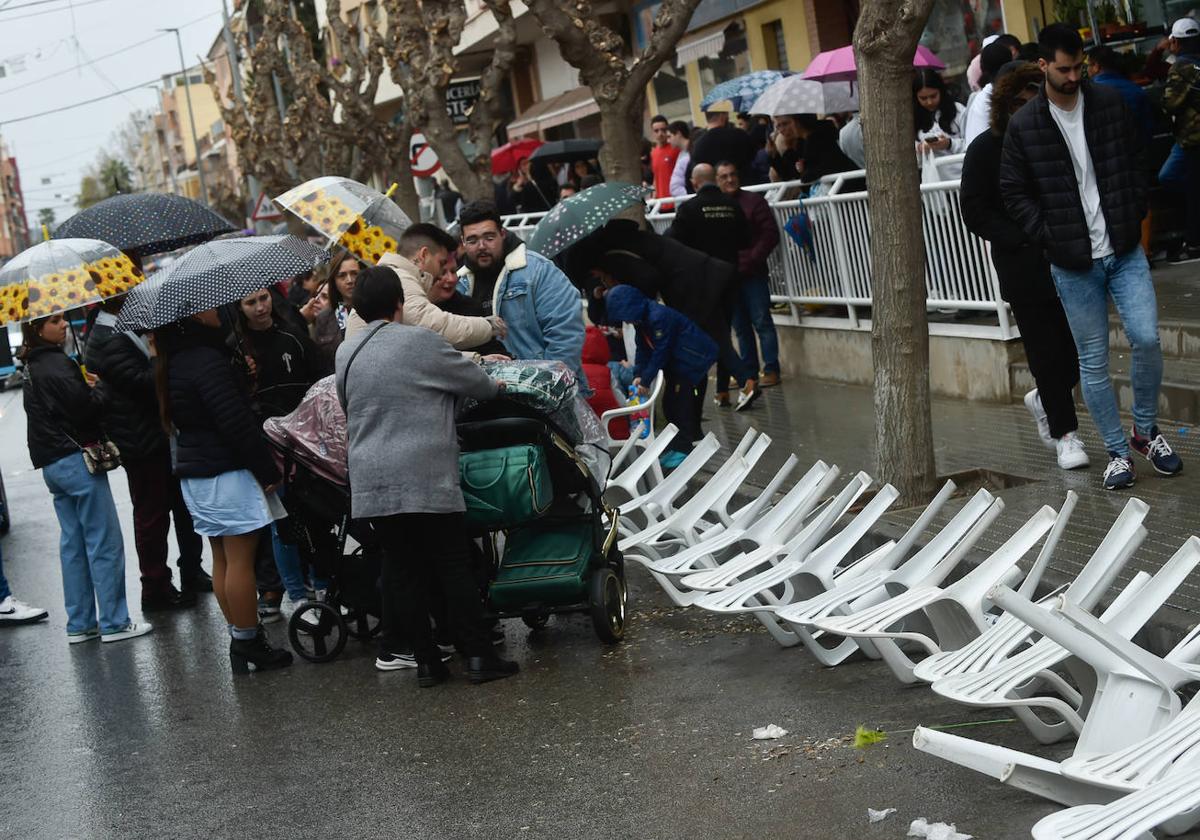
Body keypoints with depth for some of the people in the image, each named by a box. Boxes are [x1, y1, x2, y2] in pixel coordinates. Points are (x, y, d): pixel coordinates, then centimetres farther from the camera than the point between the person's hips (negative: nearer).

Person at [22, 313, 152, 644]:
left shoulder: (32, 368, 14)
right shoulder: (58, 364, -15)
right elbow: (85, 407, -19)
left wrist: (87, 388, 6)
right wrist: (98, 389, -2)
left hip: (51, 464, 9)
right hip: (76, 458, -9)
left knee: (73, 543, 12)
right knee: (105, 542, -3)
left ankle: (79, 624, 15)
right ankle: (114, 622, -1)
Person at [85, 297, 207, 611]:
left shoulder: (125, 333, 9)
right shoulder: (111, 342, -20)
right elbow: (145, 384, -26)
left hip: (159, 435, 9)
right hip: (142, 443, -9)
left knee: (182, 505, 18)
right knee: (152, 515, 1)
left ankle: (192, 572, 32)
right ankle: (155, 589, 13)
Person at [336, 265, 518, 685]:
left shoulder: (346, 353, 9)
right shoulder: (421, 342, -6)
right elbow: (473, 381, 4)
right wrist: (495, 386, 25)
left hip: (370, 483, 5)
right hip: (426, 479, -4)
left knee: (403, 572, 8)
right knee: (453, 568, 2)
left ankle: (426, 662, 11)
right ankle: (478, 657, 4)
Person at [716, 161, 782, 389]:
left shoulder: (753, 201, 1)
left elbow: (770, 234, -4)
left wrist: (751, 261, -11)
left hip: (753, 275, -4)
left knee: (762, 322, -4)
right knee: (740, 327, 8)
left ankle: (771, 370, -2)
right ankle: (749, 371, 14)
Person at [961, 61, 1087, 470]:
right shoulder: (985, 149, -3)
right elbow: (976, 213, -4)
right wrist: (1025, 239, -14)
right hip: (1025, 269, -3)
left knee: (1080, 346, 4)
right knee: (1047, 350, 1)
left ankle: (1043, 400, 33)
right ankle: (1065, 432, 14)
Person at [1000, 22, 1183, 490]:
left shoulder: (1109, 103, 2)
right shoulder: (1023, 126, -5)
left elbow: (1136, 159, 12)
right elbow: (1013, 192, 1)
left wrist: (1136, 213, 2)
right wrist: (1048, 237, -6)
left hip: (1125, 250, 1)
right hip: (1072, 263, -1)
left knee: (1147, 338, -10)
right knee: (1093, 362, 4)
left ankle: (1146, 430, 14)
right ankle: (1117, 451, 17)